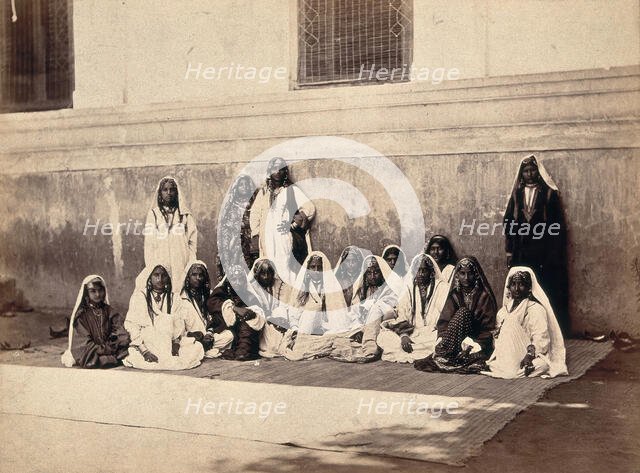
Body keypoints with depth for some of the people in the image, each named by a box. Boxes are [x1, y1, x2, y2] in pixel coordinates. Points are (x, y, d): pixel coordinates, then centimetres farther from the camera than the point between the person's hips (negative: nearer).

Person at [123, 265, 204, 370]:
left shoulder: (172, 298, 12)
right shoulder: (139, 297, 1)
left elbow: (177, 325, 8)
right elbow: (132, 326, -5)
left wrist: (176, 343, -12)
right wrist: (144, 351, -17)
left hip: (168, 345, 4)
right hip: (147, 345, -4)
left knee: (197, 348, -16)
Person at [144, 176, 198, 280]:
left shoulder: (185, 215, 11)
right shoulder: (153, 214, 10)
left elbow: (192, 243, 7)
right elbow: (149, 245, 7)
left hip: (181, 267, 0)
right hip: (159, 266, 0)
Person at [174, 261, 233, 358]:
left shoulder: (208, 295, 18)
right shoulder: (179, 298, 3)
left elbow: (212, 320, 14)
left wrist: (209, 334, -7)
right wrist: (189, 334, -21)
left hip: (207, 337, 4)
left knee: (229, 335, -26)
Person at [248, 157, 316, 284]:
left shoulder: (292, 190, 7)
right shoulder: (264, 191, 17)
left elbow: (310, 207, -2)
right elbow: (254, 213, 14)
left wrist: (302, 215, -22)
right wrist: (255, 235, 3)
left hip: (285, 238, -3)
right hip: (268, 239, 3)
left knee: (285, 270, -13)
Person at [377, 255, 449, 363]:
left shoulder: (441, 287, 3)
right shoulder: (409, 288, 13)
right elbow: (401, 315, 3)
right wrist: (404, 335, -17)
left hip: (432, 333, -3)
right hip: (412, 332, 3)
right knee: (383, 336, -20)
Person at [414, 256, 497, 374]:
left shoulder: (484, 296, -1)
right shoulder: (455, 295, 10)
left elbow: (488, 327, -6)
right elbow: (444, 321, 0)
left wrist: (475, 343, -21)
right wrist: (443, 340, -19)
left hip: (478, 338, -2)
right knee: (463, 312, -23)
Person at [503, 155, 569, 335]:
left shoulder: (549, 193, 2)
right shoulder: (516, 194, 12)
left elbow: (557, 225, -1)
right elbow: (508, 223, 10)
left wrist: (554, 254, -8)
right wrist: (509, 252, 3)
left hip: (543, 252, -3)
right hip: (521, 254, 3)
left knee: (545, 292, -3)